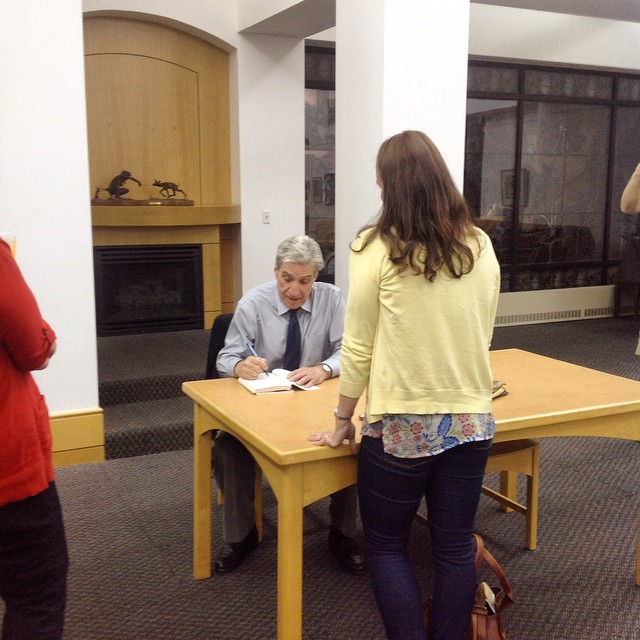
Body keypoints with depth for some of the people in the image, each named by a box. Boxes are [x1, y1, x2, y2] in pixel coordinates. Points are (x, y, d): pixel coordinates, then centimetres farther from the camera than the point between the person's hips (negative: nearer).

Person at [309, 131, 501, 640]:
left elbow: (359, 347, -9)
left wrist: (343, 419, 3)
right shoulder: (481, 246, 2)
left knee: (386, 547, 14)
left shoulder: (376, 246, -11)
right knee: (455, 548, 15)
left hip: (401, 425, -4)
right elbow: (481, 337, 10)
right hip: (471, 420, 4)